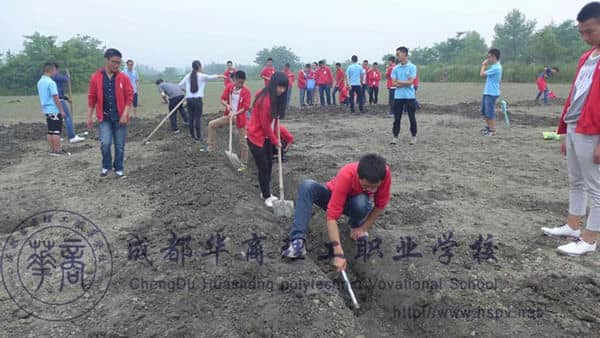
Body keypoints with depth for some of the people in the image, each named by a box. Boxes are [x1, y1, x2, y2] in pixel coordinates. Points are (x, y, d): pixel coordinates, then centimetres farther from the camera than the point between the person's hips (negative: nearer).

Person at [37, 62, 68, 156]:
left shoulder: (40, 82, 11)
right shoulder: (51, 82, -16)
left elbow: (43, 97, 17)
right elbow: (55, 98, -17)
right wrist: (62, 110, -13)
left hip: (46, 110, 8)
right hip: (54, 110, -8)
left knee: (50, 131, 11)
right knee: (56, 131, -4)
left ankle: (52, 150, 15)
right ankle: (58, 150, -1)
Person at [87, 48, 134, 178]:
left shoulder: (123, 78, -2)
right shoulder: (95, 77, 0)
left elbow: (129, 96, -3)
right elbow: (92, 98, 5)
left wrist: (125, 114, -11)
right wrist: (89, 116, 4)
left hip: (120, 117, 0)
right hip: (104, 117, 0)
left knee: (120, 145, 6)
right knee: (105, 143, -11)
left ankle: (119, 169, 22)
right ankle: (106, 166, 13)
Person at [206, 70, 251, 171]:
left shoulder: (246, 92, -14)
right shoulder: (229, 87, -2)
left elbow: (246, 107, -17)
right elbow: (222, 99, 3)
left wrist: (235, 114, -25)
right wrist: (227, 105, -18)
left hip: (240, 118, -5)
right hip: (229, 116, 5)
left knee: (242, 142, 1)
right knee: (212, 124, -3)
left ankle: (244, 164, 11)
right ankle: (212, 146, 9)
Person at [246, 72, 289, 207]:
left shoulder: (276, 98, 1)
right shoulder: (265, 100, -26)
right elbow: (265, 125, -21)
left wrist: (275, 138, 4)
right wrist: (275, 141, -10)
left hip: (267, 137, 8)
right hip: (256, 137, -8)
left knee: (269, 165, 13)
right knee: (263, 167, 0)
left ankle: (265, 192, 28)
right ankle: (266, 196, 14)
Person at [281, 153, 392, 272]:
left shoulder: (384, 173, -31)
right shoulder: (346, 176, -38)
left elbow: (380, 205, -13)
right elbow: (332, 216, -40)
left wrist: (364, 228, -17)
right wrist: (339, 253, -45)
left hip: (355, 202, 2)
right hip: (333, 197, -1)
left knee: (362, 203, -37)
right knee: (306, 186, -32)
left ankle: (355, 226, -2)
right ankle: (298, 241, -35)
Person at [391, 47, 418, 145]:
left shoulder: (412, 67, -4)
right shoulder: (395, 68, 6)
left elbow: (410, 82, -12)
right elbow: (394, 83, -1)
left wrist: (399, 81, -6)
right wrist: (405, 83, -11)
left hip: (410, 96, -3)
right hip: (398, 97, 3)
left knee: (412, 118, 5)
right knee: (397, 118, 4)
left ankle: (413, 136, 16)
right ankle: (395, 136, 11)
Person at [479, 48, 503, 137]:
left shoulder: (496, 67, -20)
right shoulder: (495, 66, 13)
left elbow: (482, 74, -16)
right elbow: (485, 75, 17)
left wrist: (483, 65, -5)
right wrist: (485, 65, 11)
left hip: (492, 93, -10)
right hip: (487, 92, 10)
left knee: (490, 112, -5)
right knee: (484, 111, 18)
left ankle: (492, 130, 3)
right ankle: (488, 126, 31)